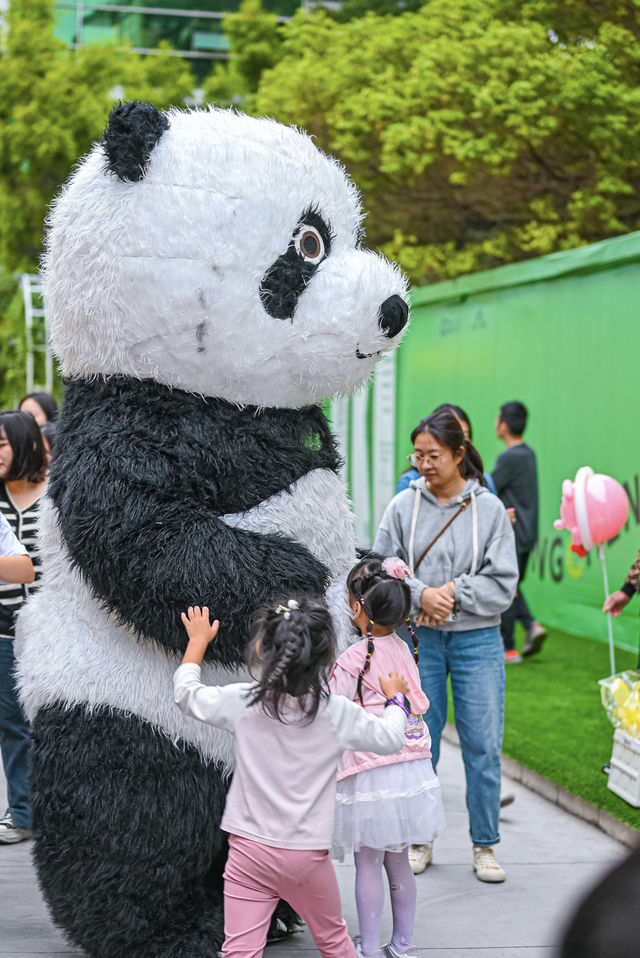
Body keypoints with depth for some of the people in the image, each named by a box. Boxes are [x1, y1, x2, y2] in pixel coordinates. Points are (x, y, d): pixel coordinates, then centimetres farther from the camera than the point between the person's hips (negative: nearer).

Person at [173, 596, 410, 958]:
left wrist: (198, 641, 23)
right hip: (308, 856, 1)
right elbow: (390, 739, 7)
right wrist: (395, 698, 27)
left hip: (249, 850, -1)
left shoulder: (243, 701, -9)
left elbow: (187, 693, 8)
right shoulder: (338, 712, -9)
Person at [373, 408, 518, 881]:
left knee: (483, 745, 2)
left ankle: (485, 846, 15)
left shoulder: (489, 509, -2)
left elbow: (502, 584, -4)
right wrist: (421, 595, -15)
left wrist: (453, 593, -14)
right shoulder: (403, 507, 0)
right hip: (418, 638, 1)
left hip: (477, 640, -1)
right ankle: (419, 841, 21)